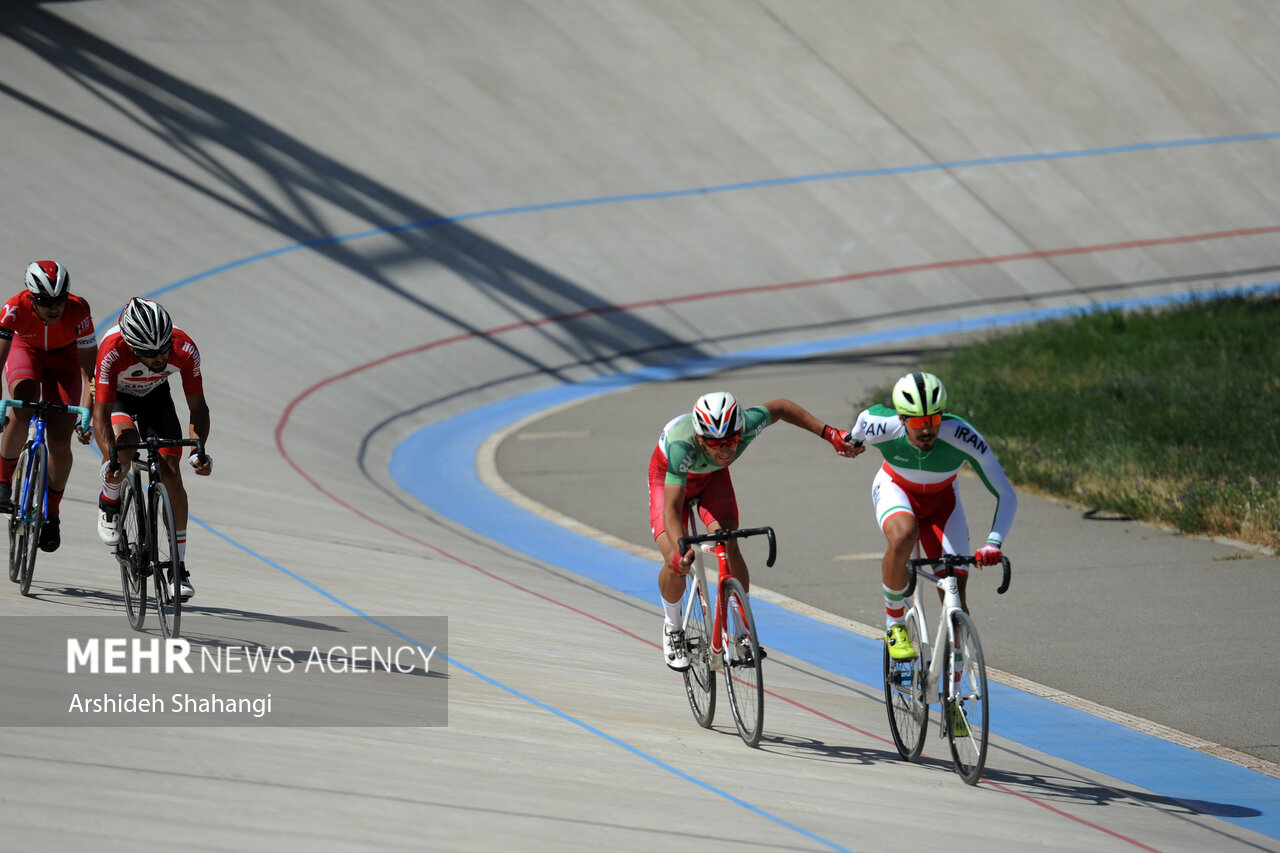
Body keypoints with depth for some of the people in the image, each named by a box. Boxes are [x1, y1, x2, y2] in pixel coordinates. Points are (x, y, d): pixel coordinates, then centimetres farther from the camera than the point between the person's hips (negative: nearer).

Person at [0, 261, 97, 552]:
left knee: (60, 441, -11)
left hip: (64, 358, 0)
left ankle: (52, 513, 11)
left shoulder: (77, 312, -34)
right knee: (24, 404, -34)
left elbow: (89, 372, -32)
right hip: (25, 351, 0)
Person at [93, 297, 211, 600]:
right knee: (126, 439, -34)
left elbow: (197, 406, -25)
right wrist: (110, 459, -54)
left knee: (171, 473, -11)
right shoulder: (113, 351, -41)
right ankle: (109, 504, -4)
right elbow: (101, 414, -40)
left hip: (155, 394, 2)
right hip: (116, 394, -2)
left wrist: (199, 449, -41)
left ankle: (179, 565, -3)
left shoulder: (185, 350, -34)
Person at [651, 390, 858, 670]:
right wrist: (680, 551, -64)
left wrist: (830, 433, -15)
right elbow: (672, 509, -47)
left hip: (712, 475, 3)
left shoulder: (746, 425, -36)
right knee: (676, 563, -19)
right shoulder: (682, 445, -46)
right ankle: (672, 626, 10)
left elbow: (780, 407, -13)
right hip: (669, 476, -3)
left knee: (729, 546, -21)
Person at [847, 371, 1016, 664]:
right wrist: (854, 441, 16)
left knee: (955, 593, -11)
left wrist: (993, 543, -45)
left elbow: (1006, 495, -31)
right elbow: (866, 416, -6)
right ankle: (894, 623, -16)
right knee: (902, 536, -37)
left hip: (941, 499, 1)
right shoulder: (883, 428, -34)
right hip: (895, 487, -1)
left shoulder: (962, 436, -37)